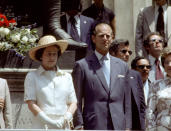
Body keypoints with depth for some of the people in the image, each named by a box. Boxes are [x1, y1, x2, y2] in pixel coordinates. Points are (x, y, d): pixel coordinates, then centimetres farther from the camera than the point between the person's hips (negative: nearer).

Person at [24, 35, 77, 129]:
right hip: (42, 126, -3)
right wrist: (49, 122, -12)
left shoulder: (67, 77, 18)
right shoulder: (32, 77, 8)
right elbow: (31, 104, -1)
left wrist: (67, 117, -5)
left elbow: (73, 102, 16)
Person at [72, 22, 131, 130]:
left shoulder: (122, 66, 14)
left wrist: (127, 127, 8)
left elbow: (127, 101, 14)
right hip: (93, 125, -3)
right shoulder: (82, 65, 2)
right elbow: (77, 101, 0)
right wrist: (79, 126, -6)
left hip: (119, 125, 4)